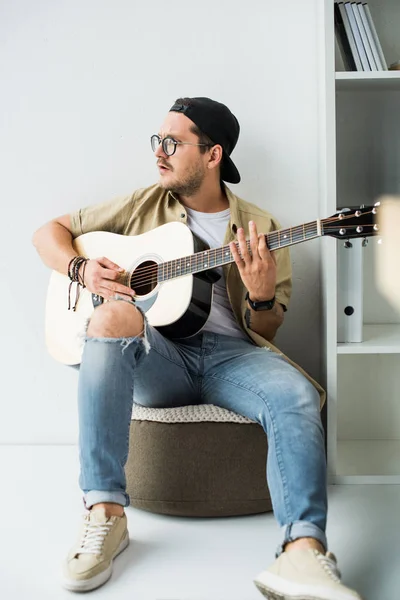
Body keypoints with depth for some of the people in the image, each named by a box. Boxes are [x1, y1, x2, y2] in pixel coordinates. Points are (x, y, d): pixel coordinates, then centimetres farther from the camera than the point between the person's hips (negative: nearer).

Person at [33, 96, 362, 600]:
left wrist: (262, 296, -14)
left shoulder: (259, 228, 11)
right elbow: (49, 232, 17)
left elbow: (265, 331, 10)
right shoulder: (143, 206, 15)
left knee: (297, 396, -30)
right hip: (154, 358, 0)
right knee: (115, 314, -33)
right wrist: (83, 269, -4)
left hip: (231, 355, 0)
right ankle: (104, 512, -30)